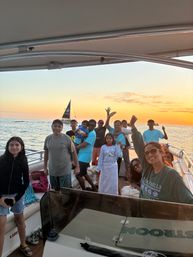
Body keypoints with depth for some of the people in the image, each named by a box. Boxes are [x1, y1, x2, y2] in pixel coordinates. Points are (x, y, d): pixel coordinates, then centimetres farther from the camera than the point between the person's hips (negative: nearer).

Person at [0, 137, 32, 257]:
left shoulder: (23, 161, -5)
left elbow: (26, 181, -1)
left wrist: (17, 197, -8)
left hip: (18, 194, 2)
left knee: (20, 219, 15)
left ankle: (23, 245, 35)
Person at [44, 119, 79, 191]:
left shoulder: (66, 138, -10)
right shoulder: (48, 138, 0)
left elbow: (73, 152, -5)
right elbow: (46, 153, 10)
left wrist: (77, 166, -4)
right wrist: (45, 167, 13)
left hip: (65, 171, -3)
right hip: (52, 171, 4)